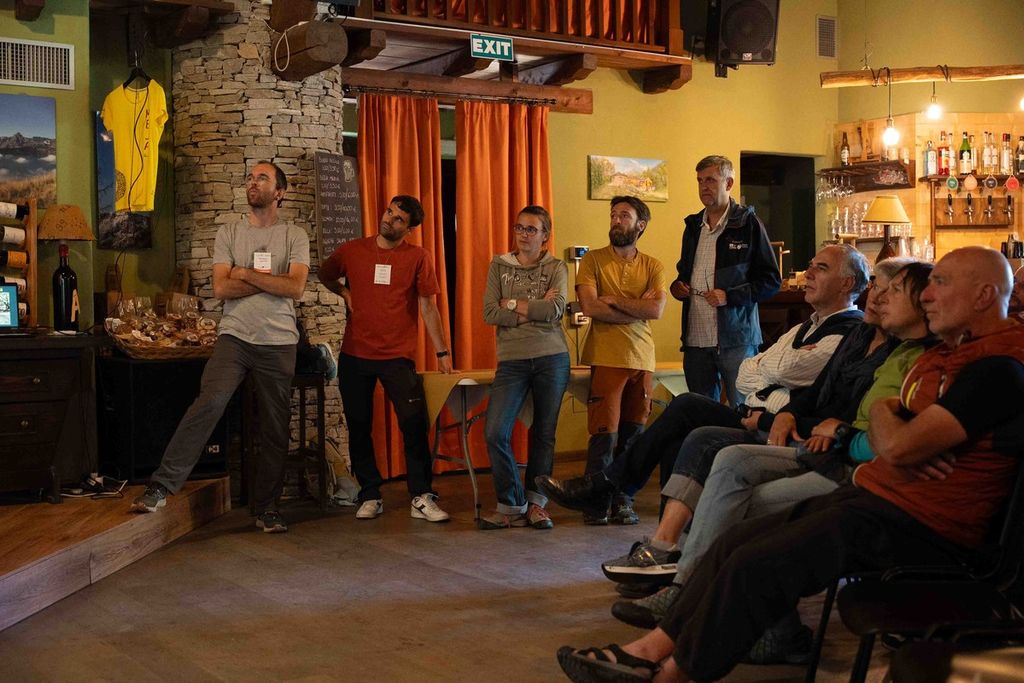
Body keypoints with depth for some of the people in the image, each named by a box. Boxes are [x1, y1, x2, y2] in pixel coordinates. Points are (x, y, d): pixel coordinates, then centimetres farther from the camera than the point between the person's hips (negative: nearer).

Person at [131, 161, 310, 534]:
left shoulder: (295, 237, 5)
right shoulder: (229, 233, 9)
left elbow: (296, 288, -11)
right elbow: (221, 288, -4)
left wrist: (246, 273, -8)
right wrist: (272, 280, -6)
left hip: (278, 343, 0)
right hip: (234, 338, 0)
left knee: (275, 427, 5)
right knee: (208, 404, -21)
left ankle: (267, 508, 16)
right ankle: (161, 486, -18)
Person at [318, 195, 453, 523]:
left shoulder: (418, 257, -1)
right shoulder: (351, 251, 5)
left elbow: (428, 307, -1)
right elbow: (325, 275, 24)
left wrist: (442, 351, -5)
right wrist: (345, 293, 5)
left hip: (398, 356, -2)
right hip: (354, 356, 2)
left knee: (415, 422, -13)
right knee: (359, 428, 7)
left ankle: (422, 498, -6)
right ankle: (370, 497, 19)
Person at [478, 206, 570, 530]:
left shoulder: (556, 267, 7)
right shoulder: (499, 266, 10)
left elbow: (555, 310, -11)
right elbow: (490, 314, -3)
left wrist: (513, 304, -5)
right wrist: (536, 310, -7)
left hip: (551, 358, -1)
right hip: (512, 360, 1)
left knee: (544, 434, 5)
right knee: (496, 433, -11)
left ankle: (535, 503, 17)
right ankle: (511, 505, 2)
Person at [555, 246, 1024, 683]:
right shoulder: (942, 354, 19)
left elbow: (899, 446, -23)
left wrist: (882, 411, 1)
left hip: (915, 525, -10)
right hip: (871, 494, 10)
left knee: (752, 567, -17)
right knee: (735, 542, 0)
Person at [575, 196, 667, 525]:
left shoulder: (652, 266, 12)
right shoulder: (593, 260, 5)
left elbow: (656, 309, -5)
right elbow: (589, 306, -10)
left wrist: (614, 301, -7)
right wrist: (636, 309, -5)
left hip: (643, 360, 3)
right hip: (606, 358, -3)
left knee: (631, 435, 5)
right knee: (605, 434, -7)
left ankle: (622, 501, 15)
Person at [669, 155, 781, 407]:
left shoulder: (748, 224, -3)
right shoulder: (693, 226, 16)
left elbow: (772, 280, -5)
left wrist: (730, 296, -16)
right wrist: (678, 286, 7)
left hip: (735, 339, -5)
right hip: (696, 339, 6)